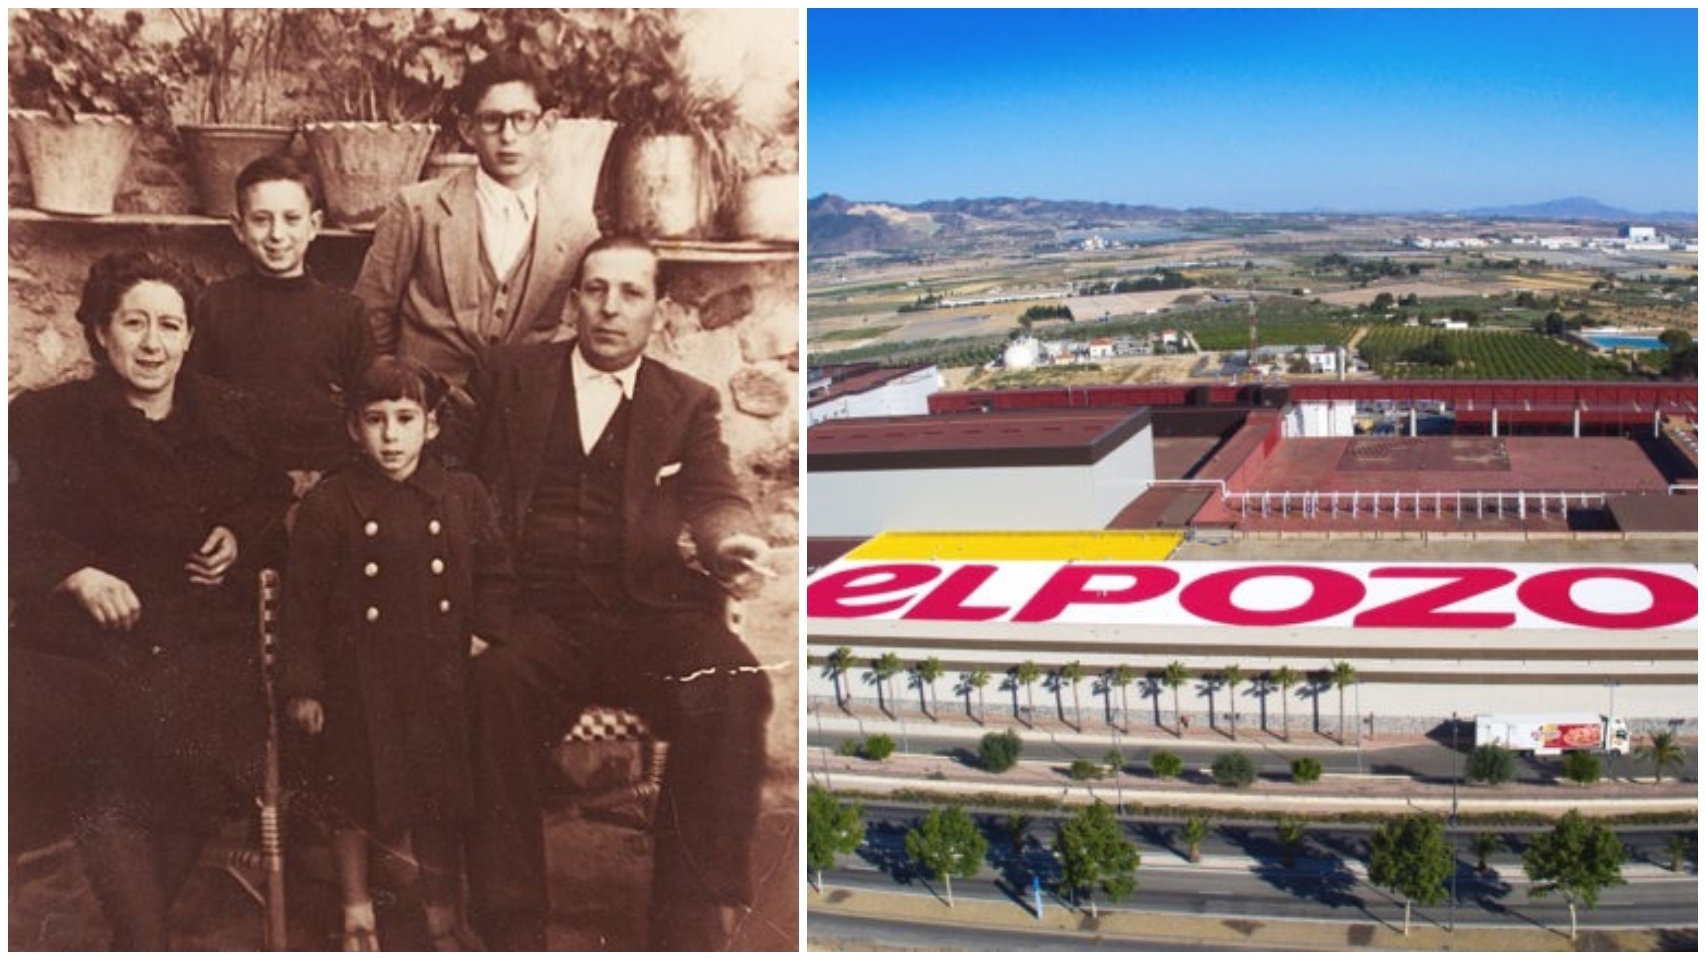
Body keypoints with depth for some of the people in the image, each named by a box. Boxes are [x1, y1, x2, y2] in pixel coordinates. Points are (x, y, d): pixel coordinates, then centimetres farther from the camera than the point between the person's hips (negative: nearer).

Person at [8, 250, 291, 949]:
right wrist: (79, 577, -15)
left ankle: (136, 924, -2)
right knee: (107, 762, -26)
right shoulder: (44, 421, 7)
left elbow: (277, 503, 24)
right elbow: (20, 532, 1)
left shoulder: (228, 415, 15)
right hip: (88, 641, -2)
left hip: (208, 634, 2)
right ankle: (146, 942, -13)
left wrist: (241, 539, 4)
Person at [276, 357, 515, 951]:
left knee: (442, 802, 10)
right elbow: (302, 602, -4)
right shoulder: (329, 505, -5)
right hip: (359, 684, -1)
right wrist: (302, 686, -6)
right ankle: (357, 917, 31)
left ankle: (444, 919, 28)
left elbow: (495, 576, 12)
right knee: (354, 797, 11)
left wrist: (484, 634, -3)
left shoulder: (463, 497, 2)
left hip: (439, 681, 2)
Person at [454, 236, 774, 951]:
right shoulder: (511, 377, 19)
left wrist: (734, 542, -21)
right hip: (539, 616, 0)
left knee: (733, 688, -31)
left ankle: (694, 920, -22)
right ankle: (512, 925, -21)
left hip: (651, 615, 0)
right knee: (494, 686, -33)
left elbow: (715, 499, 4)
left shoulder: (689, 403, 18)